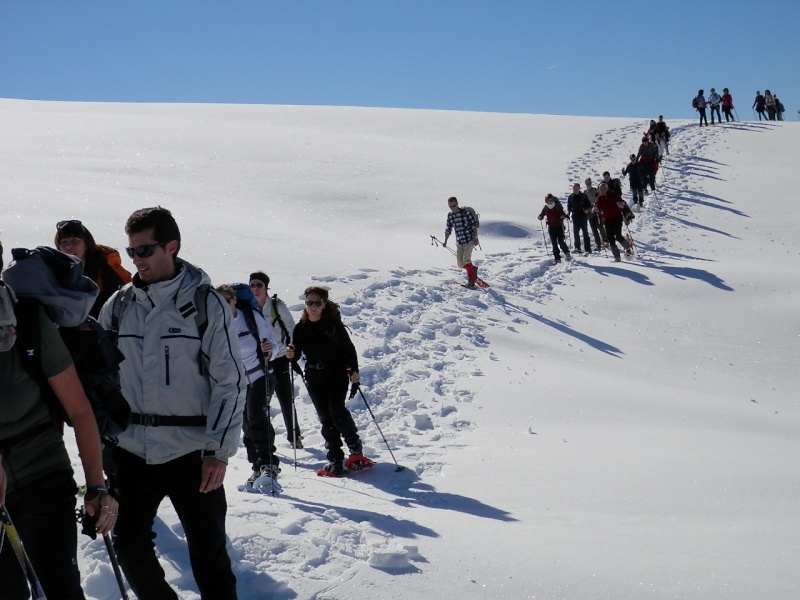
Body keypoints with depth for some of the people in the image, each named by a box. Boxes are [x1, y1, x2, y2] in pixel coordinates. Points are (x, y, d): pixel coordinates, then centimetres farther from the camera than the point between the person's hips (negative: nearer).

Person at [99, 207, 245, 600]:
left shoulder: (205, 302, -6)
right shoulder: (119, 305, 5)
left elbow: (230, 381, -7)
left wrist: (219, 450, -11)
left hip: (192, 453, -4)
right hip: (132, 452, 4)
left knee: (208, 552, 6)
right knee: (130, 548, 10)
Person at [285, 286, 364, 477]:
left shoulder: (333, 323, -6)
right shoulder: (301, 327, 2)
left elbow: (348, 347, -1)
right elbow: (297, 352, 4)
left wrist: (353, 370, -9)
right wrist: (291, 354, -20)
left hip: (337, 372, -3)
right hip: (314, 377, 3)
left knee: (337, 411, -16)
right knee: (325, 417, 3)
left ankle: (355, 445, 8)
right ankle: (335, 458, 10)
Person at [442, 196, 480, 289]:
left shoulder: (466, 212, -12)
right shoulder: (450, 215, 3)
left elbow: (474, 225, -8)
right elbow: (448, 229, 13)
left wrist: (475, 238, -11)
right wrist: (445, 241, 8)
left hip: (469, 240, -6)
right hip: (459, 242, 6)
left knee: (466, 260, -17)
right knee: (460, 264, 6)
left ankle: (471, 281, -8)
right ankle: (473, 269, 35)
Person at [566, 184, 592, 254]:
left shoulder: (583, 196, -3)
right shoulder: (570, 197, 4)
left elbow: (589, 205, 1)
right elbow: (569, 206, 13)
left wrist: (587, 210, -18)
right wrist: (568, 212, -5)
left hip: (583, 216, -2)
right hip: (575, 217, 2)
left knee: (585, 233, -1)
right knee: (576, 232, -1)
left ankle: (588, 249, 1)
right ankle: (577, 248, 7)